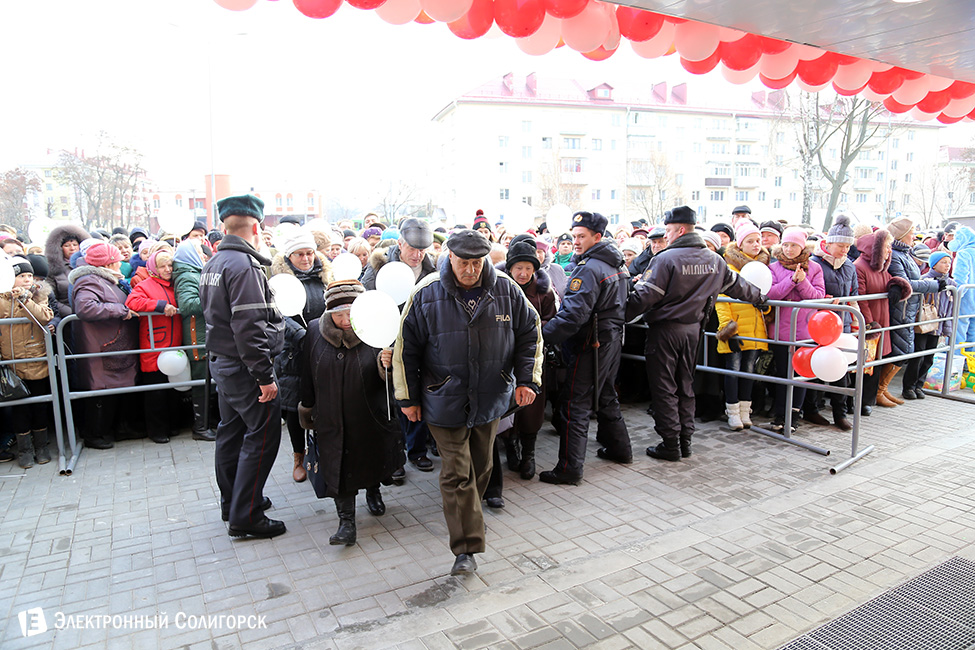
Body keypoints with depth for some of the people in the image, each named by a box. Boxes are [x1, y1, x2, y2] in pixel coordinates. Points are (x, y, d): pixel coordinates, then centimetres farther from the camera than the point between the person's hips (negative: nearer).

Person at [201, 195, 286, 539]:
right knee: (262, 436, -2)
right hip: (245, 368, -10)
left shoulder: (213, 263, 11)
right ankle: (245, 516, 4)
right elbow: (249, 327, -25)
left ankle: (232, 502, 32)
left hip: (222, 363, 10)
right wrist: (265, 376, -23)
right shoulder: (244, 265, -20)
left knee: (231, 432, 19)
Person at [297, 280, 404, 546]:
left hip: (370, 416, 0)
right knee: (339, 467, 1)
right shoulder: (315, 331, -7)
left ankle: (373, 491, 47)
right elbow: (307, 375, 6)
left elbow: (388, 378, -9)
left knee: (372, 459, 17)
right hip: (332, 418, 1)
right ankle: (346, 520, 12)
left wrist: (386, 365, -32)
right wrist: (306, 407, 14)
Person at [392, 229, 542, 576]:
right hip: (445, 401, -3)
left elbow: (529, 335, 6)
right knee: (456, 473, -3)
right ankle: (466, 547, 6)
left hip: (491, 398, 3)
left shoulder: (506, 290, -6)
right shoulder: (427, 294, -12)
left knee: (481, 466, 19)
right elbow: (406, 348, -3)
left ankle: (470, 514, 45)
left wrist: (526, 378, -3)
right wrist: (408, 397, 0)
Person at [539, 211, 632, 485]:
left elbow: (574, 314, -28)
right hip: (612, 339, 10)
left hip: (591, 345, -10)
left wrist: (544, 333, -24)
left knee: (575, 403, -5)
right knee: (605, 396, 23)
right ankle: (619, 448, 37)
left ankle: (569, 468, -2)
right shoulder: (617, 265, 12)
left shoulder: (588, 269, -19)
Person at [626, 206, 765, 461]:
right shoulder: (714, 260, 7)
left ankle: (670, 444, 5)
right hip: (693, 328, 7)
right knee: (686, 385, 16)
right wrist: (759, 297, 38)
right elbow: (736, 285, 21)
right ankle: (685, 441, 22)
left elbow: (645, 296, -19)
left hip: (665, 329, -6)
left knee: (664, 387, 2)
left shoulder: (666, 258, -15)